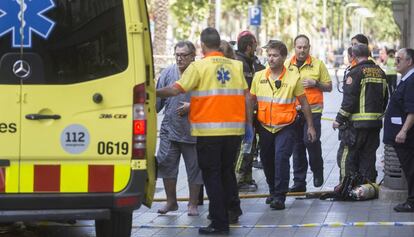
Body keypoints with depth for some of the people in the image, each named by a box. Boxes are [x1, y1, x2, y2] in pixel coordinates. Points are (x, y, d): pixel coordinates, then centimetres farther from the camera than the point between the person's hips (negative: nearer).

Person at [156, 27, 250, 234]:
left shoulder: (198, 66, -7)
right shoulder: (235, 66, 8)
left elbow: (176, 90, -12)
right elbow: (246, 96, 8)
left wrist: (153, 93, 2)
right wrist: (248, 124, 14)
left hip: (209, 131, -5)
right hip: (234, 129, 5)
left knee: (212, 175, 2)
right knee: (227, 171, 21)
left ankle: (220, 222, 0)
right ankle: (232, 210, 29)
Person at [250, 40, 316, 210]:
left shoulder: (293, 77, -6)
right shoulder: (259, 77, 2)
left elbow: (304, 103, 3)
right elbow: (251, 101, 10)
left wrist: (310, 126, 5)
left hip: (285, 127, -4)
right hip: (265, 127, 4)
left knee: (281, 157, -18)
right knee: (266, 160, 12)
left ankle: (280, 196, -13)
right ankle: (273, 191, 33)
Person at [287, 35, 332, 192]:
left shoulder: (318, 64, 3)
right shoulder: (287, 65, 10)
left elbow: (329, 87, 6)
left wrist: (315, 83, -10)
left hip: (312, 110, -3)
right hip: (293, 112, 3)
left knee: (311, 140, -17)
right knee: (297, 146, 6)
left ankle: (318, 172, 8)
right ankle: (299, 182, 12)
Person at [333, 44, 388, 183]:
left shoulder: (356, 72, -11)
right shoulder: (380, 72, 11)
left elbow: (349, 99, -14)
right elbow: (385, 98, 19)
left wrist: (339, 119, -8)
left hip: (357, 123, -7)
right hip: (376, 122, 7)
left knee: (348, 155, 1)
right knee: (369, 155, 12)